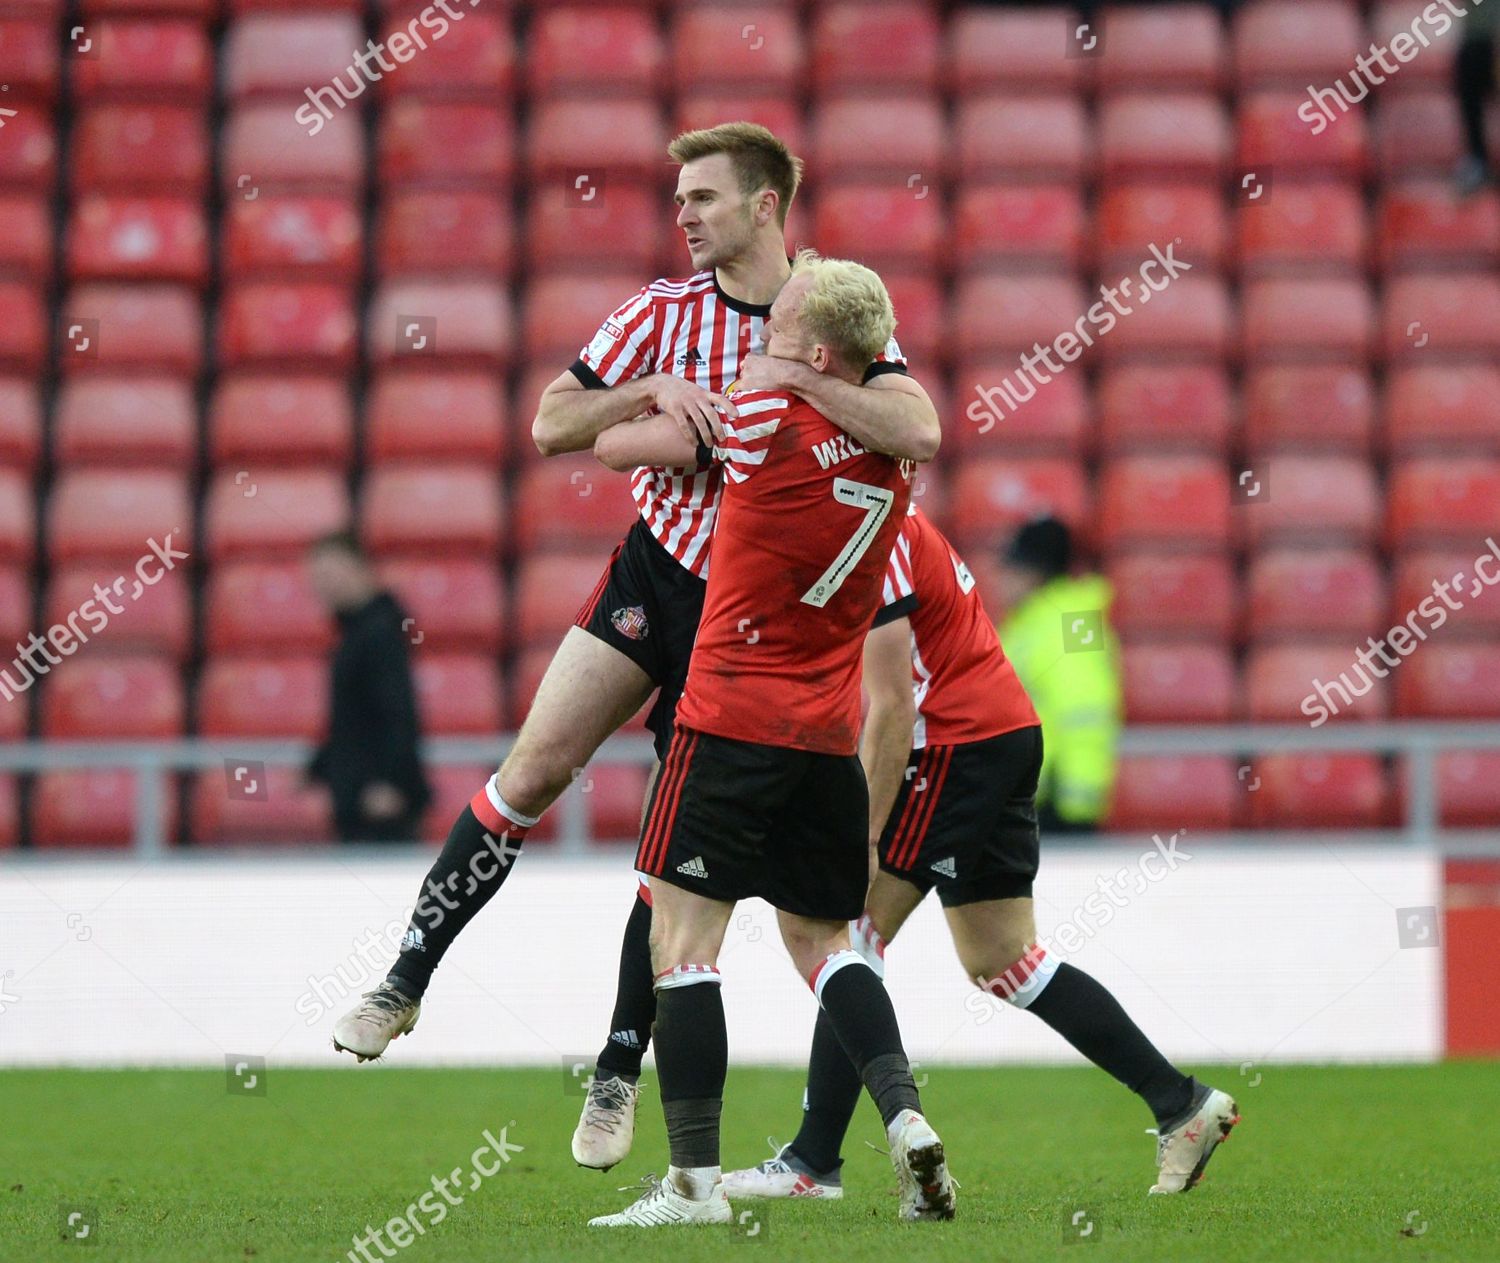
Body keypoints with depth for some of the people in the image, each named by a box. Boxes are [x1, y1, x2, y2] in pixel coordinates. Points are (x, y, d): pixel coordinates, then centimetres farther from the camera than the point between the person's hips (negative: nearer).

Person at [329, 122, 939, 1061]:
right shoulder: (663, 312, 0)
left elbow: (920, 433, -21)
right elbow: (551, 426, -1)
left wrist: (794, 377, -26)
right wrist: (656, 389, -16)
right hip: (653, 571, 1)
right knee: (535, 769, -12)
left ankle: (618, 1076, 10)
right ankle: (405, 983, -1)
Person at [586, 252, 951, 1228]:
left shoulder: (768, 419, -11)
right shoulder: (894, 459, 9)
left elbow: (611, 446, 1)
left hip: (733, 719, -7)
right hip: (829, 734, 7)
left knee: (682, 936, -3)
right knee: (821, 937, 18)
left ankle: (695, 1178, -8)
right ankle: (906, 1116, 0)